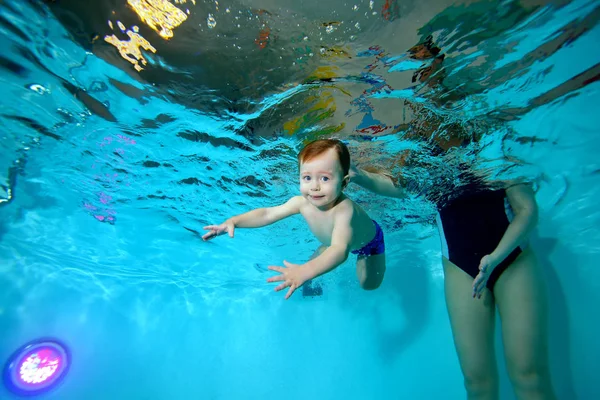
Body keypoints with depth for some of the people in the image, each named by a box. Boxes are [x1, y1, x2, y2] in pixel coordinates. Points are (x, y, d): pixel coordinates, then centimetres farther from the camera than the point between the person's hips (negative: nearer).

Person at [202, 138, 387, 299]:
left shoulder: (344, 210, -50)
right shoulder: (302, 202, -32)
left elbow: (340, 250, -65)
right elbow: (268, 213, -23)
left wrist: (304, 272, -80)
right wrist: (233, 221, -33)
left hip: (369, 240, -4)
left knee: (368, 285, 4)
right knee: (314, 264, 11)